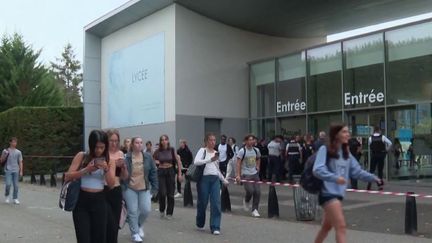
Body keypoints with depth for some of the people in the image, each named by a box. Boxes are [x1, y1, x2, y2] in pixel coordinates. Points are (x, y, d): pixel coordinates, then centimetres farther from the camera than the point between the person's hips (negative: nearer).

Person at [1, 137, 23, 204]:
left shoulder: (18, 152, 8)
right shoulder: (5, 151, 4)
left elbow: (20, 162, 9)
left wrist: (21, 171, 1)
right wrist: (5, 155, -11)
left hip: (16, 171, 2)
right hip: (8, 170, -2)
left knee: (16, 185, 1)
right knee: (8, 184, -12)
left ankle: (15, 198, 10)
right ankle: (7, 196, 13)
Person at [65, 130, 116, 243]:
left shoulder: (109, 160, 4)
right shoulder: (81, 156, -1)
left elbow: (111, 184, -2)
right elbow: (67, 177, -6)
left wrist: (106, 169, -18)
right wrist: (86, 169, -18)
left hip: (99, 201, 2)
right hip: (81, 201, -2)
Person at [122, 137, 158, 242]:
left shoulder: (148, 157, 0)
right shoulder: (126, 157, -10)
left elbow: (153, 172, 4)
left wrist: (154, 187, 2)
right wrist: (122, 187, -7)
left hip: (144, 188, 3)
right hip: (130, 188, -2)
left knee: (146, 210, -1)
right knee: (132, 211, 0)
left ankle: (139, 225, 30)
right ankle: (135, 233, 15)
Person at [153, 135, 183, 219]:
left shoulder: (172, 150, -1)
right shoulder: (158, 151, -1)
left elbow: (178, 162, 2)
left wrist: (179, 174, -2)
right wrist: (156, 162, -10)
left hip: (170, 171, 1)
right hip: (161, 172, 0)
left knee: (170, 194, 2)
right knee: (162, 193, -7)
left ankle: (169, 213, 14)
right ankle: (162, 211, 17)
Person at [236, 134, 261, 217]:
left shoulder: (256, 150, 7)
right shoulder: (242, 151, -9)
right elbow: (238, 163, -10)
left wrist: (258, 166, 11)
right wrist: (238, 175, -16)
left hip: (255, 174, 5)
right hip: (246, 174, -5)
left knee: (257, 191, -3)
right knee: (250, 190, -17)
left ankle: (255, 210, 8)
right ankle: (246, 201, 17)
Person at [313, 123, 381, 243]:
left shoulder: (346, 153, 13)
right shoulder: (325, 149, -11)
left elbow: (357, 171, 11)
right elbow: (317, 170, -23)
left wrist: (373, 177, -3)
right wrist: (335, 178, -34)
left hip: (338, 194, 8)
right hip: (328, 193, -8)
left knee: (326, 227, 19)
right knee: (341, 227, -13)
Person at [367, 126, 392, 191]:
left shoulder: (370, 138, -5)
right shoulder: (383, 137, -5)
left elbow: (369, 146, 0)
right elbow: (390, 143, -10)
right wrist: (386, 149, 3)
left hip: (373, 155, 0)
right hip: (381, 155, 0)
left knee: (372, 170, 6)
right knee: (380, 170, 9)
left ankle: (369, 185, -1)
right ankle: (380, 185, 7)